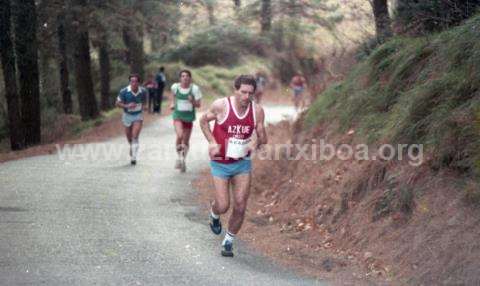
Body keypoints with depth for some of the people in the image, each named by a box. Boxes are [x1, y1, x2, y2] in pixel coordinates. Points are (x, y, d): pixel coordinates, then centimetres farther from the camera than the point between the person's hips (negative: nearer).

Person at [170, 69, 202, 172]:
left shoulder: (194, 88, -11)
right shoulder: (175, 87, -6)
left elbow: (198, 105, -7)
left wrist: (192, 101, -26)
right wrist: (173, 103, 9)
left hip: (189, 117, 1)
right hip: (178, 116, 0)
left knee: (186, 141, 11)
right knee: (180, 136, -25)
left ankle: (183, 160, 32)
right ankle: (179, 157, -5)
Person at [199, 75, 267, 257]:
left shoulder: (257, 111, -7)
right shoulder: (221, 105, -15)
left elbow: (263, 138, 4)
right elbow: (203, 121, 2)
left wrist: (256, 142, -20)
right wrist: (212, 143, -11)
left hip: (243, 163, 2)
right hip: (220, 163, -2)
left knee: (240, 207, -2)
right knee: (223, 206, -6)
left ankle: (228, 242, 20)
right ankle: (214, 214, 33)